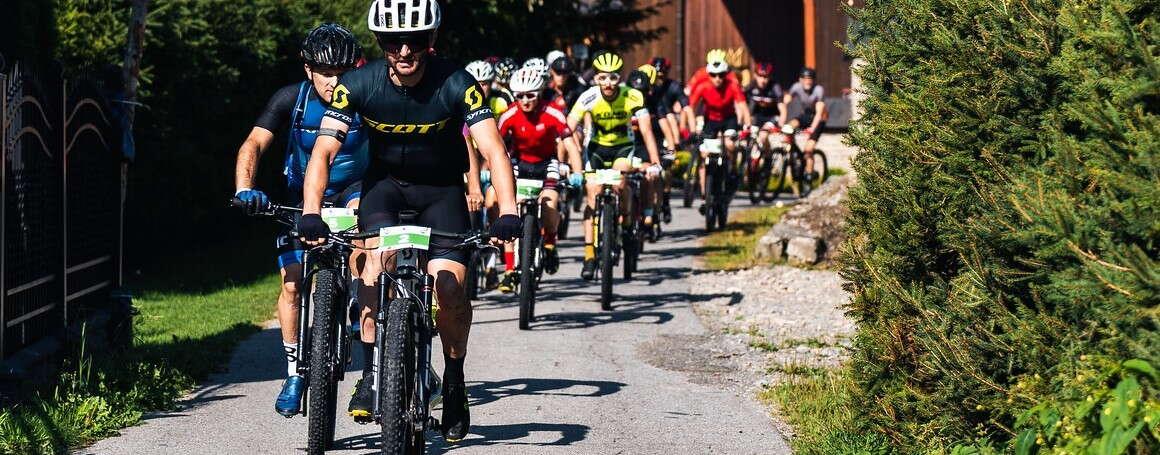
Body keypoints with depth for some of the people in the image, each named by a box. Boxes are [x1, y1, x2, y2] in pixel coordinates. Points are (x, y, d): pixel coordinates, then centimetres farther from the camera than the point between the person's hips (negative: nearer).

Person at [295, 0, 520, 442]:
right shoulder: (359, 85, -19)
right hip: (385, 184, 0)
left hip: (441, 191, 0)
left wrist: (508, 213, -43)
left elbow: (493, 149, -29)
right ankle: (371, 372, -19)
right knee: (381, 253, -30)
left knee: (448, 289, -17)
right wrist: (311, 213, -38)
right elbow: (323, 151, -23)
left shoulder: (456, 84, -23)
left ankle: (454, 381, 10)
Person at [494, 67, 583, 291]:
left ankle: (550, 243, 9)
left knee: (549, 206, -24)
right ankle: (509, 271, -11)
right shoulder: (510, 116, -20)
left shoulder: (552, 114, -22)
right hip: (519, 162, 1)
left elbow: (570, 145, -25)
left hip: (546, 163, -1)